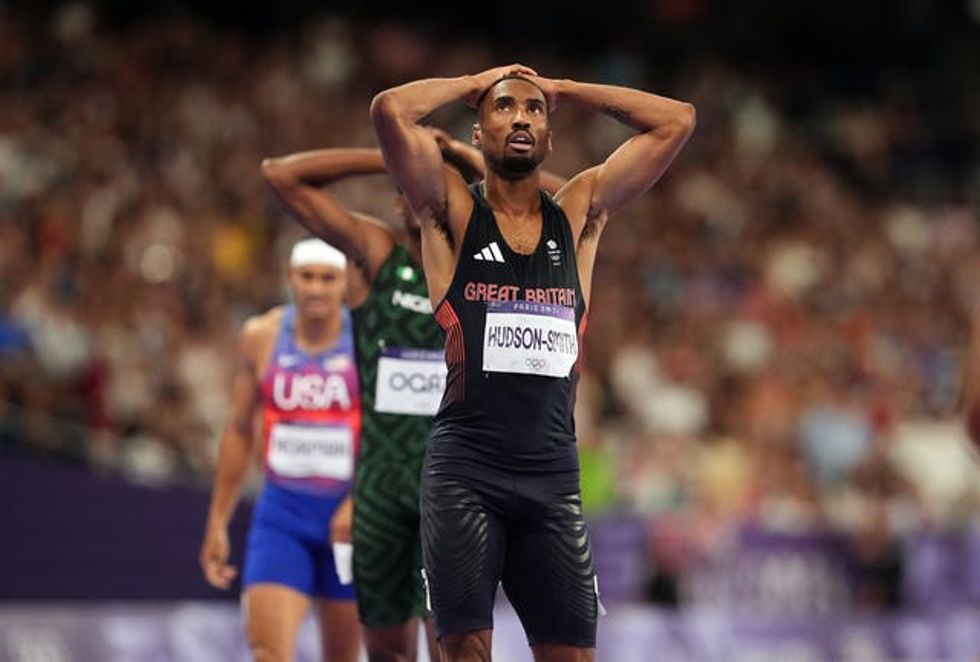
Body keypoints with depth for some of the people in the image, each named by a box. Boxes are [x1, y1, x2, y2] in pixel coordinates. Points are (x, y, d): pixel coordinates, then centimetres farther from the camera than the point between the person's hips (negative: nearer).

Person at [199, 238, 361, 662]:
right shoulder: (261, 337, 3)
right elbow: (239, 431, 12)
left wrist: (359, 503, -25)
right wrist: (217, 522, 12)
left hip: (348, 518, -1)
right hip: (281, 511, 1)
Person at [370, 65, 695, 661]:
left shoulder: (579, 214, 12)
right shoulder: (453, 210, 4)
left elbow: (677, 121, 9)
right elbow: (391, 111, -11)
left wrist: (561, 90, 13)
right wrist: (477, 83, 5)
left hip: (554, 473, 3)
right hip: (466, 472, -3)